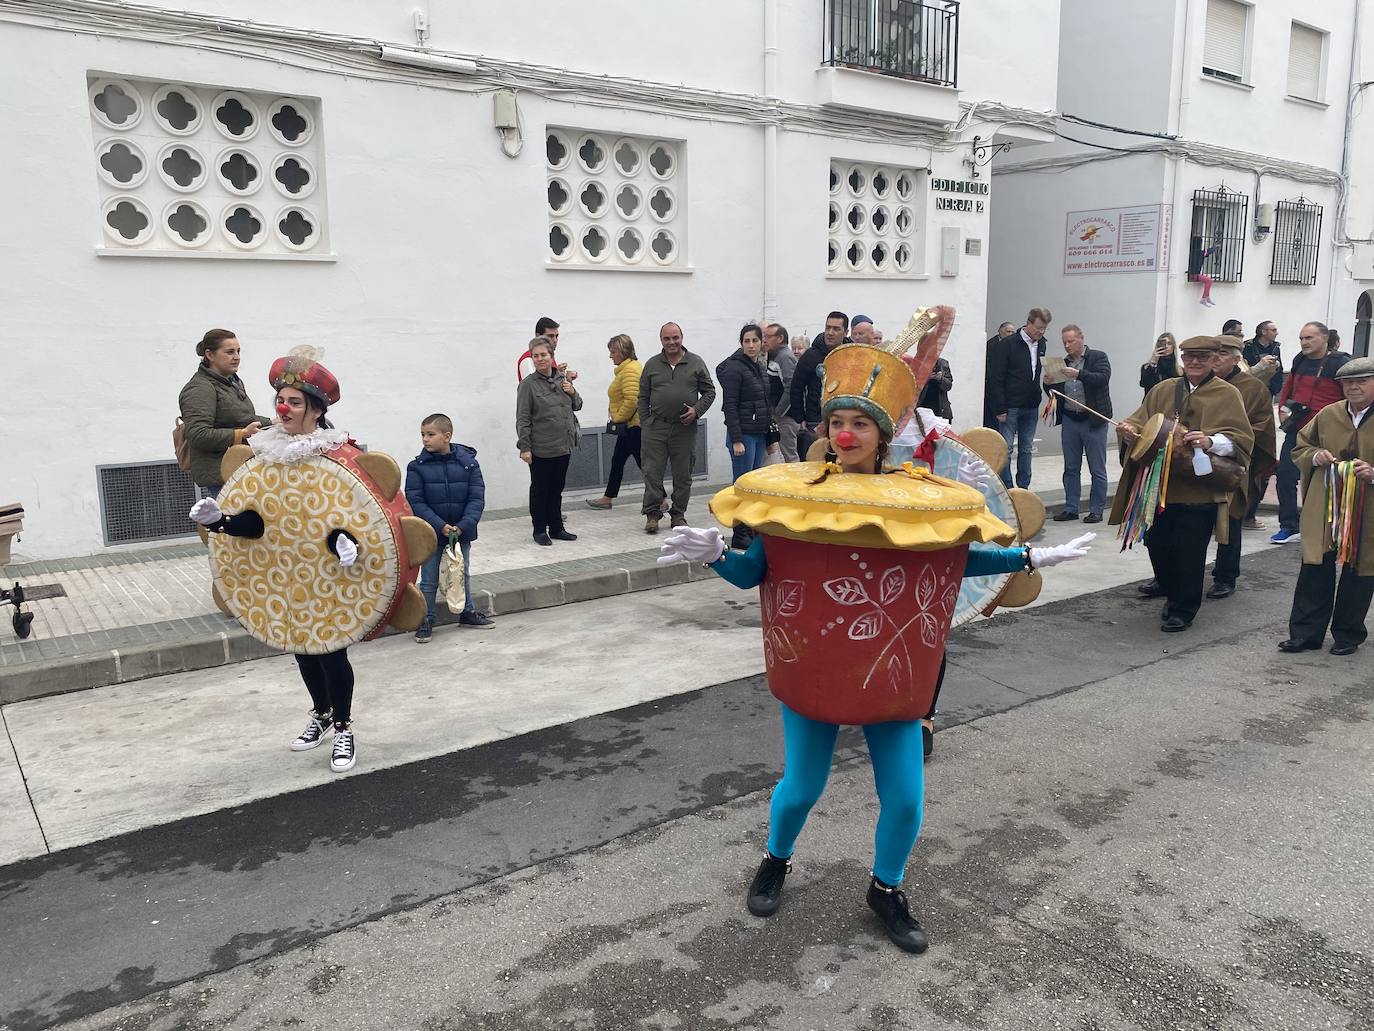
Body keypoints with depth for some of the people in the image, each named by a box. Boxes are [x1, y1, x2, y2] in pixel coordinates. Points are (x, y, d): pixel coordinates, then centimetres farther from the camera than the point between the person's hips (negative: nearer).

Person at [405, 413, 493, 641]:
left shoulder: (468, 463, -8)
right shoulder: (417, 467, -10)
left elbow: (477, 498, -8)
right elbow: (415, 502, -13)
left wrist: (464, 525, -21)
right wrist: (440, 525, -22)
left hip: (462, 531, 2)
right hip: (430, 533, -2)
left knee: (463, 574, 19)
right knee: (429, 580, 8)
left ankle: (467, 612, 36)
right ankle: (425, 620, 21)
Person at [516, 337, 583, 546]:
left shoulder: (563, 379, 9)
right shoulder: (528, 384, -8)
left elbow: (577, 406, 21)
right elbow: (522, 419, -10)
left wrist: (572, 393, 0)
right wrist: (524, 447, -14)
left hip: (564, 447, 5)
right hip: (541, 449, -5)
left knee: (557, 489, 15)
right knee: (539, 490, 5)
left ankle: (556, 528, 25)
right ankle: (540, 530, 15)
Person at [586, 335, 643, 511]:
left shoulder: (630, 369, -18)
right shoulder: (626, 368, 16)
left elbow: (631, 400, -27)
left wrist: (618, 418, -16)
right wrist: (616, 418, 15)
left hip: (633, 425, -11)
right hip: (629, 425, 11)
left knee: (643, 463, -5)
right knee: (617, 461, 16)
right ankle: (608, 499, 24)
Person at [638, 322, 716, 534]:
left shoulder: (696, 363, 5)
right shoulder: (652, 365, 8)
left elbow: (709, 391, 8)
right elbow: (643, 398, 10)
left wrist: (696, 410, -8)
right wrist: (645, 425, 3)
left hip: (684, 428, 0)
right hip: (655, 427, 0)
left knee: (683, 475, 6)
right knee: (652, 472, -3)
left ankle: (678, 513, 17)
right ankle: (652, 513, 4)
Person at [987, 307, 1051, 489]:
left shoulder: (1041, 345, 8)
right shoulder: (1008, 344, -9)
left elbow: (1041, 373, 16)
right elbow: (995, 378, -11)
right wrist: (1000, 408, -14)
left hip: (1031, 407, 6)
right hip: (1010, 406, -6)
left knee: (1026, 449, 10)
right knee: (1006, 449, -2)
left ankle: (1023, 489, 17)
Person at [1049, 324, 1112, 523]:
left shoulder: (1098, 357, -1)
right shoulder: (1063, 363, 11)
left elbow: (1103, 378, -17)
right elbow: (1053, 389, 16)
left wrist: (1079, 374, -27)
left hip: (1093, 420, -5)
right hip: (1069, 420, 5)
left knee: (1097, 469, 1)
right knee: (1071, 468, 9)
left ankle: (1096, 510, 8)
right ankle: (1071, 509, 17)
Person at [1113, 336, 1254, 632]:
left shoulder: (1228, 395, 0)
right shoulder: (1163, 390, 11)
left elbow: (1242, 439, -7)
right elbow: (1141, 421, 9)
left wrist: (1210, 441, -26)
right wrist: (1129, 429, -15)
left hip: (1200, 488, -4)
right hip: (1160, 483, 4)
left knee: (1188, 551, -2)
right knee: (1156, 541, 12)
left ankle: (1183, 609, 15)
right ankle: (1167, 583, 43)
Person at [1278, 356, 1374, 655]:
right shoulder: (1327, 415, 7)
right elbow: (1299, 446, 18)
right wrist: (1315, 456, -3)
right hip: (1324, 509, 3)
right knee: (1315, 570, 5)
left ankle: (1348, 635, 24)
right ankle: (1306, 633, 14)